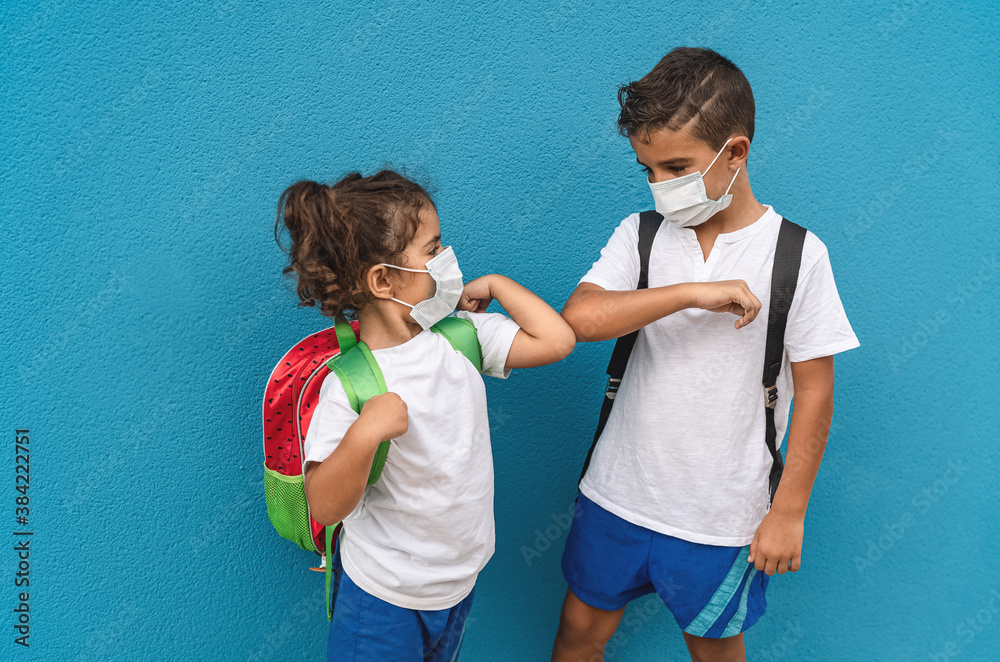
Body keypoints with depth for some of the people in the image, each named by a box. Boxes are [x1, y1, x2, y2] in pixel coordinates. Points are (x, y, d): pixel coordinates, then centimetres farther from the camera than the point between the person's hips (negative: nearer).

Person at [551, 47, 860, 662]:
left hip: (722, 515, -2)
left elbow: (814, 390, -6)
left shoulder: (797, 254, -10)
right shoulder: (639, 235, -4)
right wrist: (692, 292, -27)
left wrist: (789, 511, -5)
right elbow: (578, 318, -20)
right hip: (618, 494, 2)